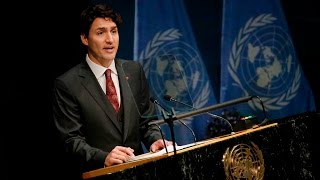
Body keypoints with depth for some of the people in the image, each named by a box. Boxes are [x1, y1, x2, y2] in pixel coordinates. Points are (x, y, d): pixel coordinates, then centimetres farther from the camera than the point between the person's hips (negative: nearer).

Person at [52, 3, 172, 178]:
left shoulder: (134, 70, 8)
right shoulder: (67, 84, -5)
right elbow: (72, 139, -6)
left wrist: (155, 140, -5)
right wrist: (104, 158, -21)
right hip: (98, 173, -3)